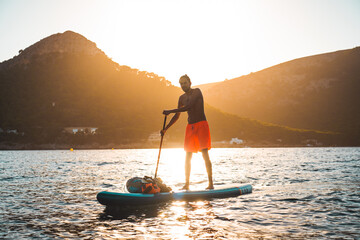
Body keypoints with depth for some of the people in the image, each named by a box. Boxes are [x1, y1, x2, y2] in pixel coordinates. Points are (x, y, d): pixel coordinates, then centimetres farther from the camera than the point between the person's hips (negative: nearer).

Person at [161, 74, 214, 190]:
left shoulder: (197, 91, -7)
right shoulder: (182, 98, 13)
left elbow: (188, 107, -20)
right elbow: (177, 116, 20)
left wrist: (170, 111, -19)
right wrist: (165, 129, 16)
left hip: (201, 124, -6)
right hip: (190, 126, 6)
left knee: (205, 154, -12)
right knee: (188, 156, 3)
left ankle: (211, 183, -10)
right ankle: (186, 184, 7)